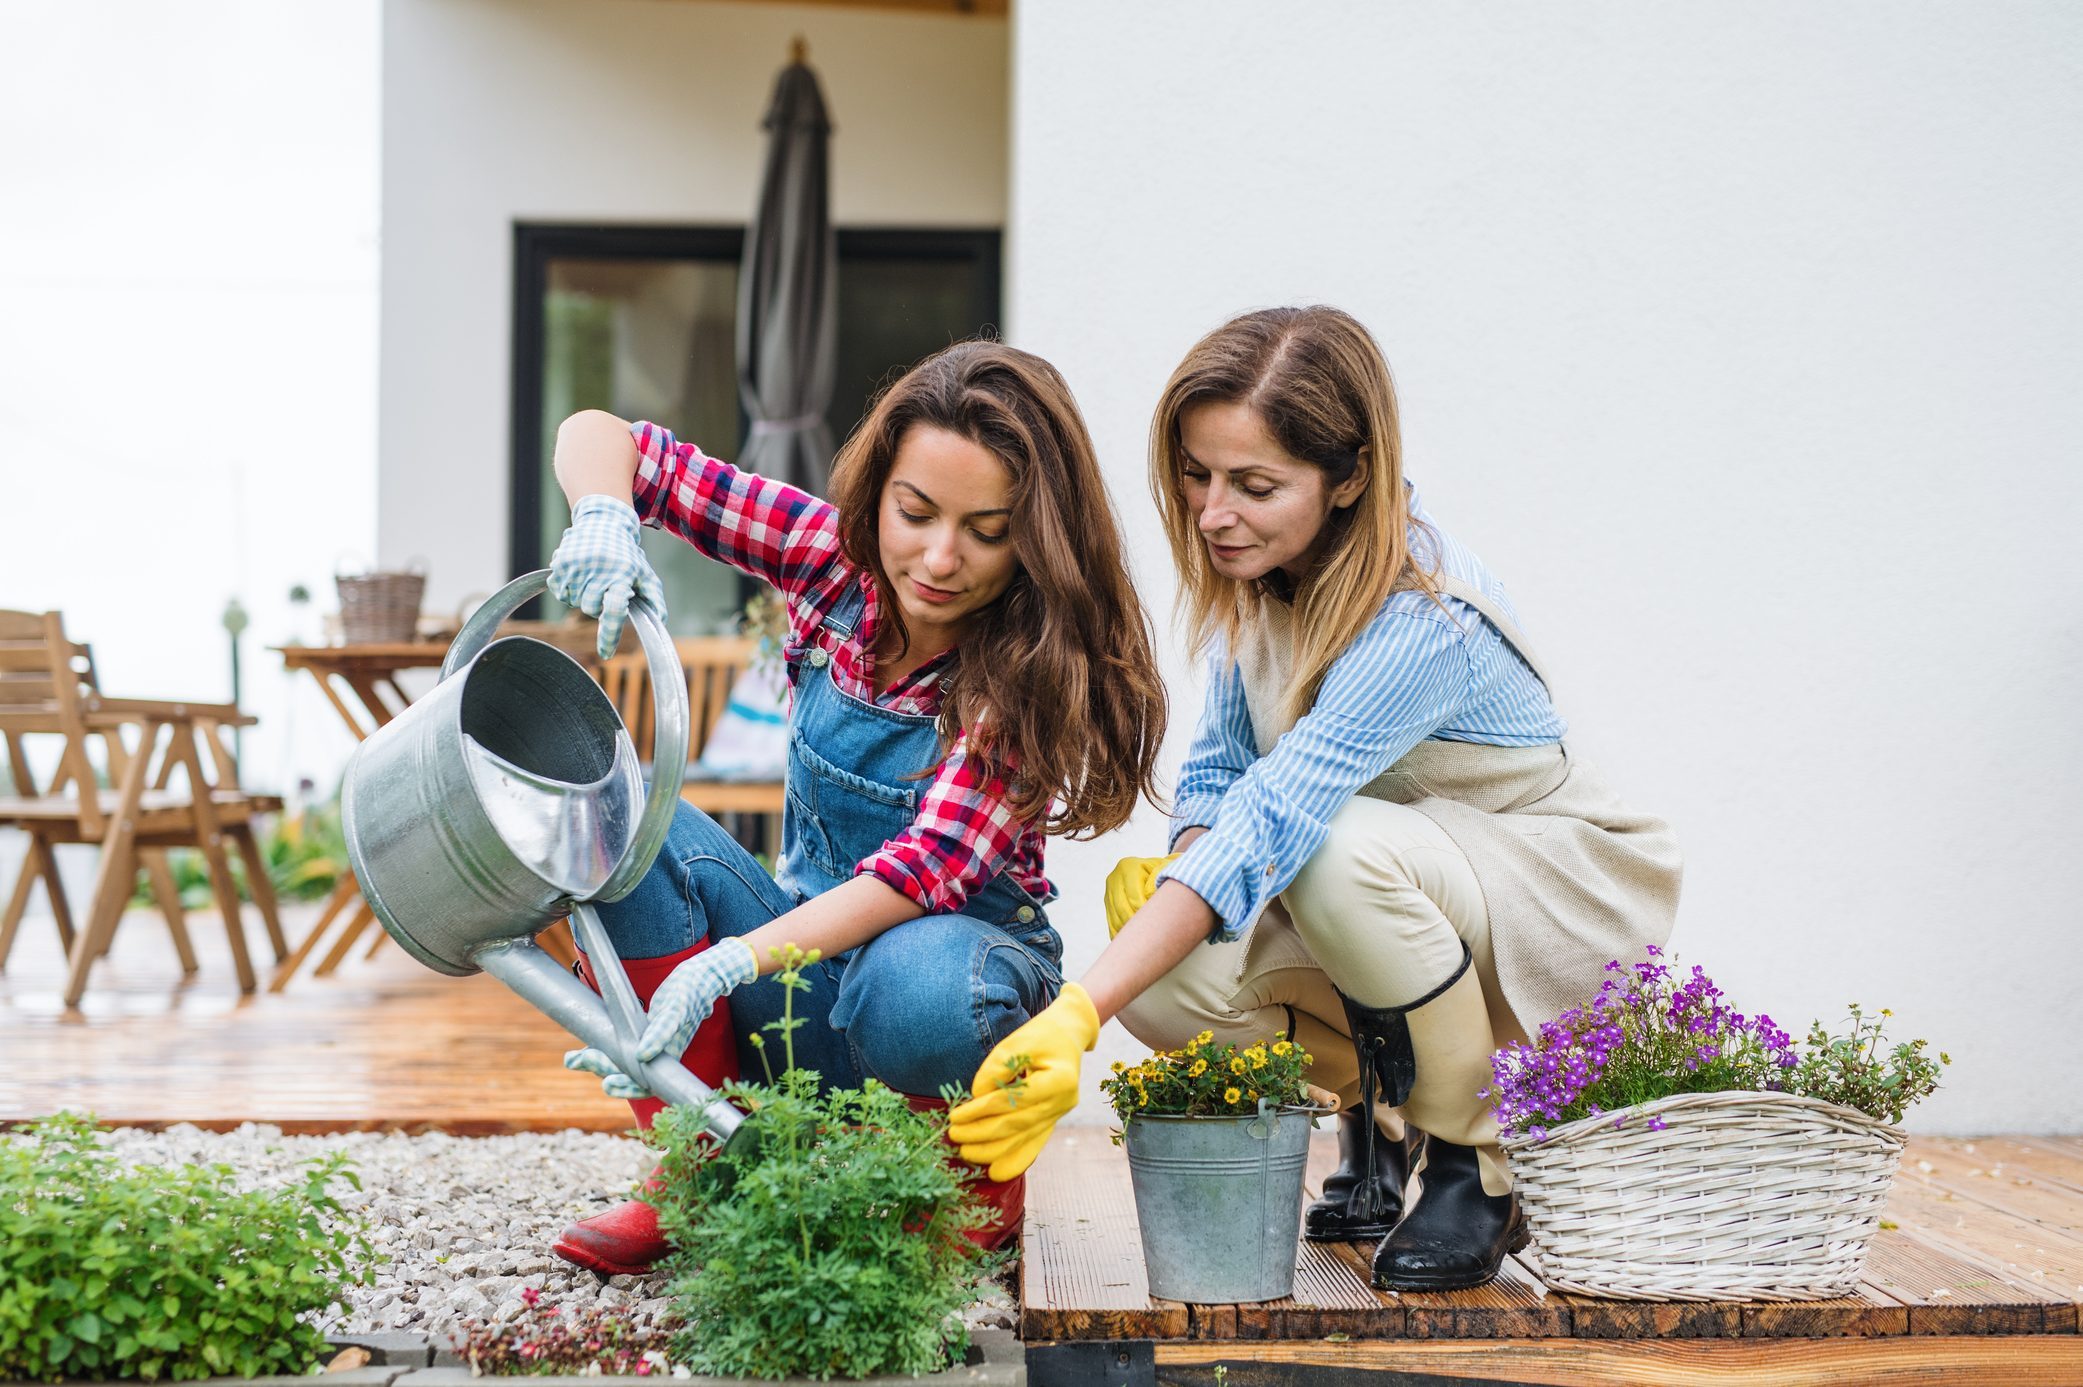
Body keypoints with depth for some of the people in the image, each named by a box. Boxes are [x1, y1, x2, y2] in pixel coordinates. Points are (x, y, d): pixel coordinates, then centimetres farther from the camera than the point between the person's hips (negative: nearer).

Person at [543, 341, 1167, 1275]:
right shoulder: (834, 558, -9)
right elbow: (598, 438, -7)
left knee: (919, 987, -41)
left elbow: (931, 864, -30)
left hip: (954, 944, -4)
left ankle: (980, 1181, -4)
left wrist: (729, 963, -43)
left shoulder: (1036, 664, -19)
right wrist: (604, 519, -32)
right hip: (806, 940, 4)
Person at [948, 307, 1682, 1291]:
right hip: (1414, 910, 6)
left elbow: (1271, 821, -40)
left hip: (1569, 898, -6)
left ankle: (1475, 1167, -14)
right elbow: (1221, 768, 3)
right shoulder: (1259, 573, -8)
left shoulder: (1422, 625, -32)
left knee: (1346, 849, -38)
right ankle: (1377, 1118, 9)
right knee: (1172, 977, -21)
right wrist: (1173, 872, -21)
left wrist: (1080, 1013, -47)